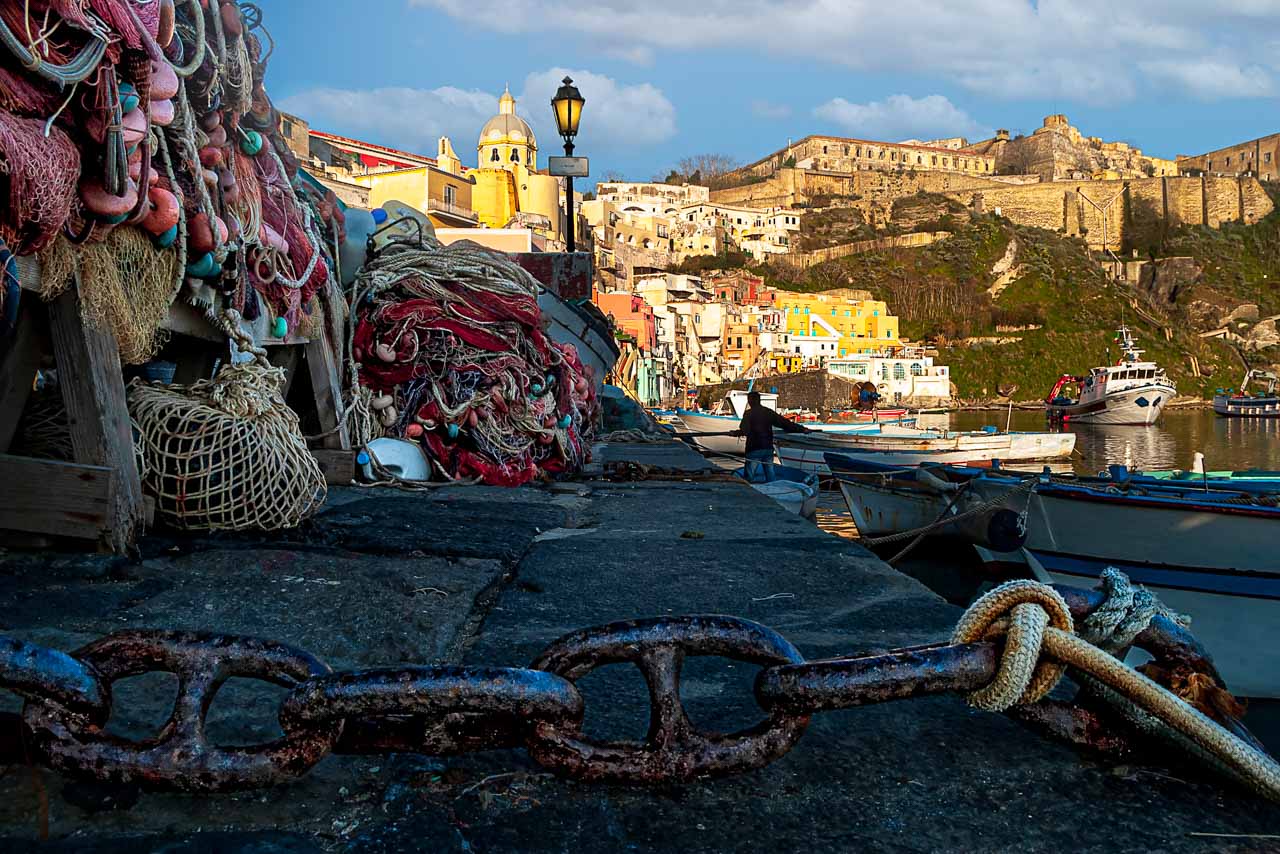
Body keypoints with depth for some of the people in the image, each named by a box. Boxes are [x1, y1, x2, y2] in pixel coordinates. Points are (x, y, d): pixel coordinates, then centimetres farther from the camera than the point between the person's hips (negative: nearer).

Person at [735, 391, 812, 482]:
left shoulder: (748, 413, -8)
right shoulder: (768, 412, 7)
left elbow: (744, 431, -20)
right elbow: (785, 422, 8)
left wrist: (736, 433, -1)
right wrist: (802, 429, 13)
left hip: (754, 449, -5)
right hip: (768, 448, 5)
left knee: (750, 477, 0)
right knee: (770, 475, 11)